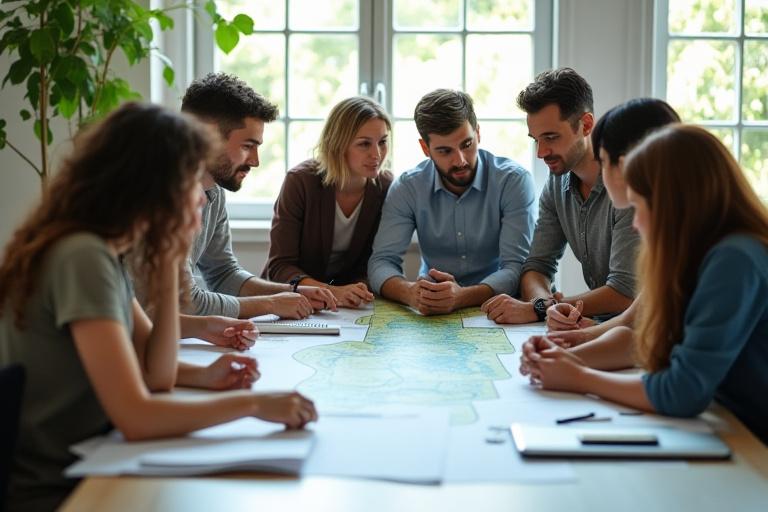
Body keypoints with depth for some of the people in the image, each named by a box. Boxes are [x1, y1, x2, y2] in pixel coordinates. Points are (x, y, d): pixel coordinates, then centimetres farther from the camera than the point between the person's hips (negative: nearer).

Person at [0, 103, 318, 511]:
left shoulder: (108, 249, 5)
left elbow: (155, 374, 6)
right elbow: (134, 416, -27)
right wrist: (251, 402, -21)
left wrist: (170, 261, -3)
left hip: (82, 467, 8)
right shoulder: (83, 258, -23)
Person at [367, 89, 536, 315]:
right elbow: (382, 262, -8)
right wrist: (411, 292, -32)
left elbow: (516, 267, -17)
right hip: (430, 316, 3)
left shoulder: (514, 181, -10)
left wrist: (462, 297, -36)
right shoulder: (407, 188, -2)